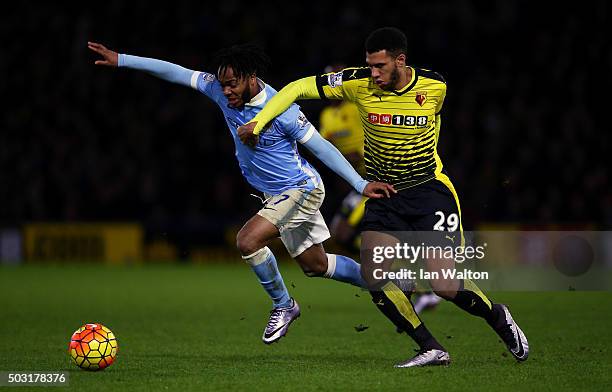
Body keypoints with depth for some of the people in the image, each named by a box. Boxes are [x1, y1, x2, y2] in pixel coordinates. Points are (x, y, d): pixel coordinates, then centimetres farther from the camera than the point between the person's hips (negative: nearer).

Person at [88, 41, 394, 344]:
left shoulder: (279, 109, -25)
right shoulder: (221, 91, -9)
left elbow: (321, 147, -19)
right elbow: (175, 72, -6)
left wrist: (360, 184, -21)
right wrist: (121, 60, -9)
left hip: (301, 189, -8)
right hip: (276, 194, 8)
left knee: (248, 241, -23)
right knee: (314, 265, 17)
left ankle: (283, 306, -1)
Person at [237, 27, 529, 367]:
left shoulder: (434, 86, -11)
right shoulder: (358, 83, -12)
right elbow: (297, 88, -7)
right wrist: (258, 122, -14)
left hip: (430, 189, -2)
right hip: (384, 195, 2)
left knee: (446, 287, -11)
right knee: (373, 276, -16)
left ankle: (497, 317, 21)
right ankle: (431, 349, -4)